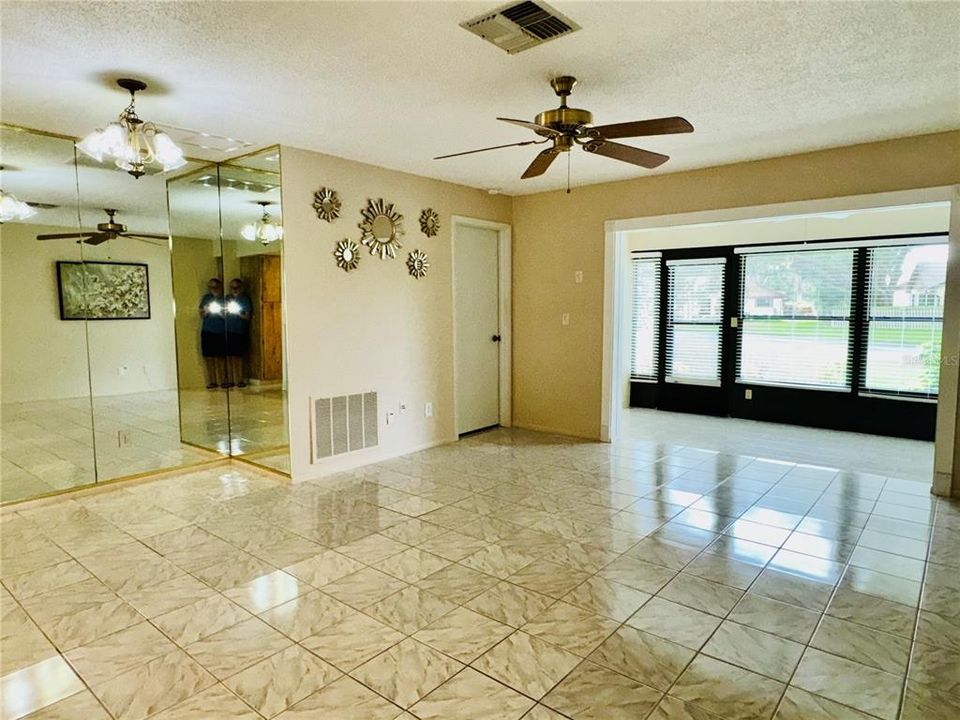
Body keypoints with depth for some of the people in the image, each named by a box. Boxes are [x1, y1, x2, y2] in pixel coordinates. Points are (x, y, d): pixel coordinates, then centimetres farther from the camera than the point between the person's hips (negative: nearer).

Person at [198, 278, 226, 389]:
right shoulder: (206, 298, 10)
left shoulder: (224, 299, 4)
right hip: (207, 331, 2)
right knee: (208, 357, 1)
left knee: (220, 357, -3)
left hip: (220, 332, -2)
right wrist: (207, 311, -10)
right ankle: (212, 381, 8)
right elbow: (201, 314, 10)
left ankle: (222, 381, 5)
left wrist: (219, 312, -16)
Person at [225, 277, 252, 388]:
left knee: (238, 356, -1)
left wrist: (237, 313, -16)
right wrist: (226, 312, -8)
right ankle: (230, 380, 5)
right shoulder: (227, 298, 12)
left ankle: (240, 380, 5)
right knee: (229, 356, 1)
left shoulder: (245, 299, 2)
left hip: (241, 332, -3)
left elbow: (247, 317, -2)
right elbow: (224, 316, 13)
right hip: (228, 331, 3)